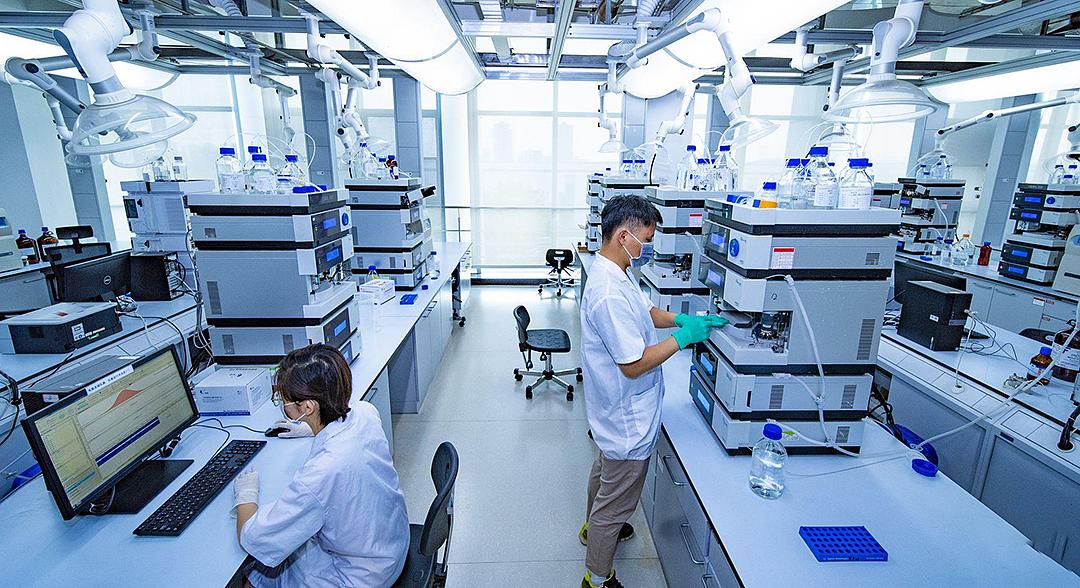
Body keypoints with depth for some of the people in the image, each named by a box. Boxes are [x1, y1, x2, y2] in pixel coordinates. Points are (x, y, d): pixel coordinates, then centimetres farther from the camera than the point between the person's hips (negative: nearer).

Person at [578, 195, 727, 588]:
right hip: (627, 420, -11)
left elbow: (644, 311, 11)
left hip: (615, 410, 11)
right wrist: (681, 338, -21)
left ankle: (594, 528, 58)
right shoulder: (610, 294, -33)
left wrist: (684, 319, -3)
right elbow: (633, 365, -30)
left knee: (605, 471, 33)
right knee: (616, 502, 11)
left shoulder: (612, 271, 0)